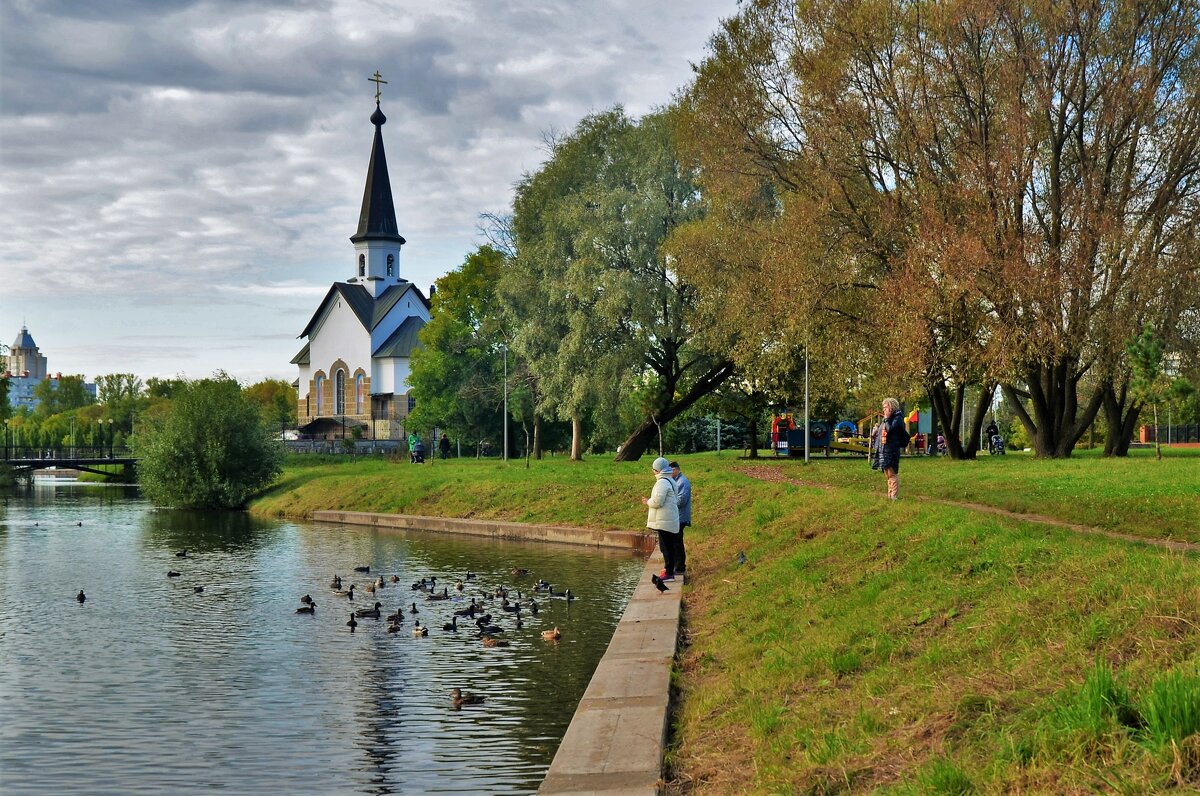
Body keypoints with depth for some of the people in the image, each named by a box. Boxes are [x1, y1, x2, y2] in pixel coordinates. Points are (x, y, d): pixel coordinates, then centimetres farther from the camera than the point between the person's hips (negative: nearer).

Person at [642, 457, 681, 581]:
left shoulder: (662, 482, -16)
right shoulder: (671, 481, 15)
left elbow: (657, 501, -22)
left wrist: (648, 502, -1)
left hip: (664, 521, -10)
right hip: (671, 520, 10)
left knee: (665, 547, -7)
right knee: (669, 546, 16)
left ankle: (669, 573, -6)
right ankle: (669, 569, 24)